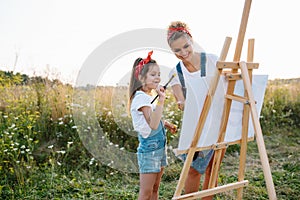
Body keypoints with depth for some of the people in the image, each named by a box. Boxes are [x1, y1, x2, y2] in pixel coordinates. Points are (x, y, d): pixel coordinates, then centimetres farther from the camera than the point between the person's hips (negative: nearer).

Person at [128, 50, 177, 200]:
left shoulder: (150, 96, 11)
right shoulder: (141, 97, -18)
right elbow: (153, 124, -30)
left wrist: (165, 124, 12)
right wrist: (161, 101, -33)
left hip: (159, 146, 10)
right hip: (149, 148, -9)